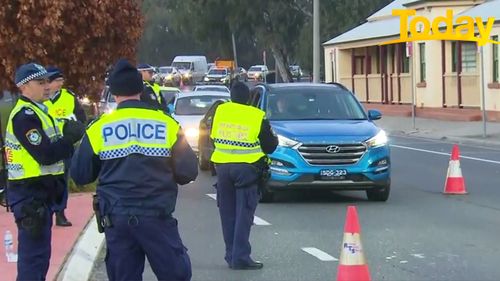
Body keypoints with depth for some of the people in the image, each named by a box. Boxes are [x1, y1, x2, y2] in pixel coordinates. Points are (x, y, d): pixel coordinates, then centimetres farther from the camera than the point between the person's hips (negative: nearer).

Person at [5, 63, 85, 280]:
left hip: (40, 193, 10)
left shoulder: (36, 111, 17)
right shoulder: (25, 116, -16)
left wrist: (68, 136, -4)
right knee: (33, 254, -9)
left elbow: (50, 147, 13)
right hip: (30, 196, -10)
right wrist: (72, 138, -12)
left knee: (39, 254, 17)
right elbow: (46, 155, -23)